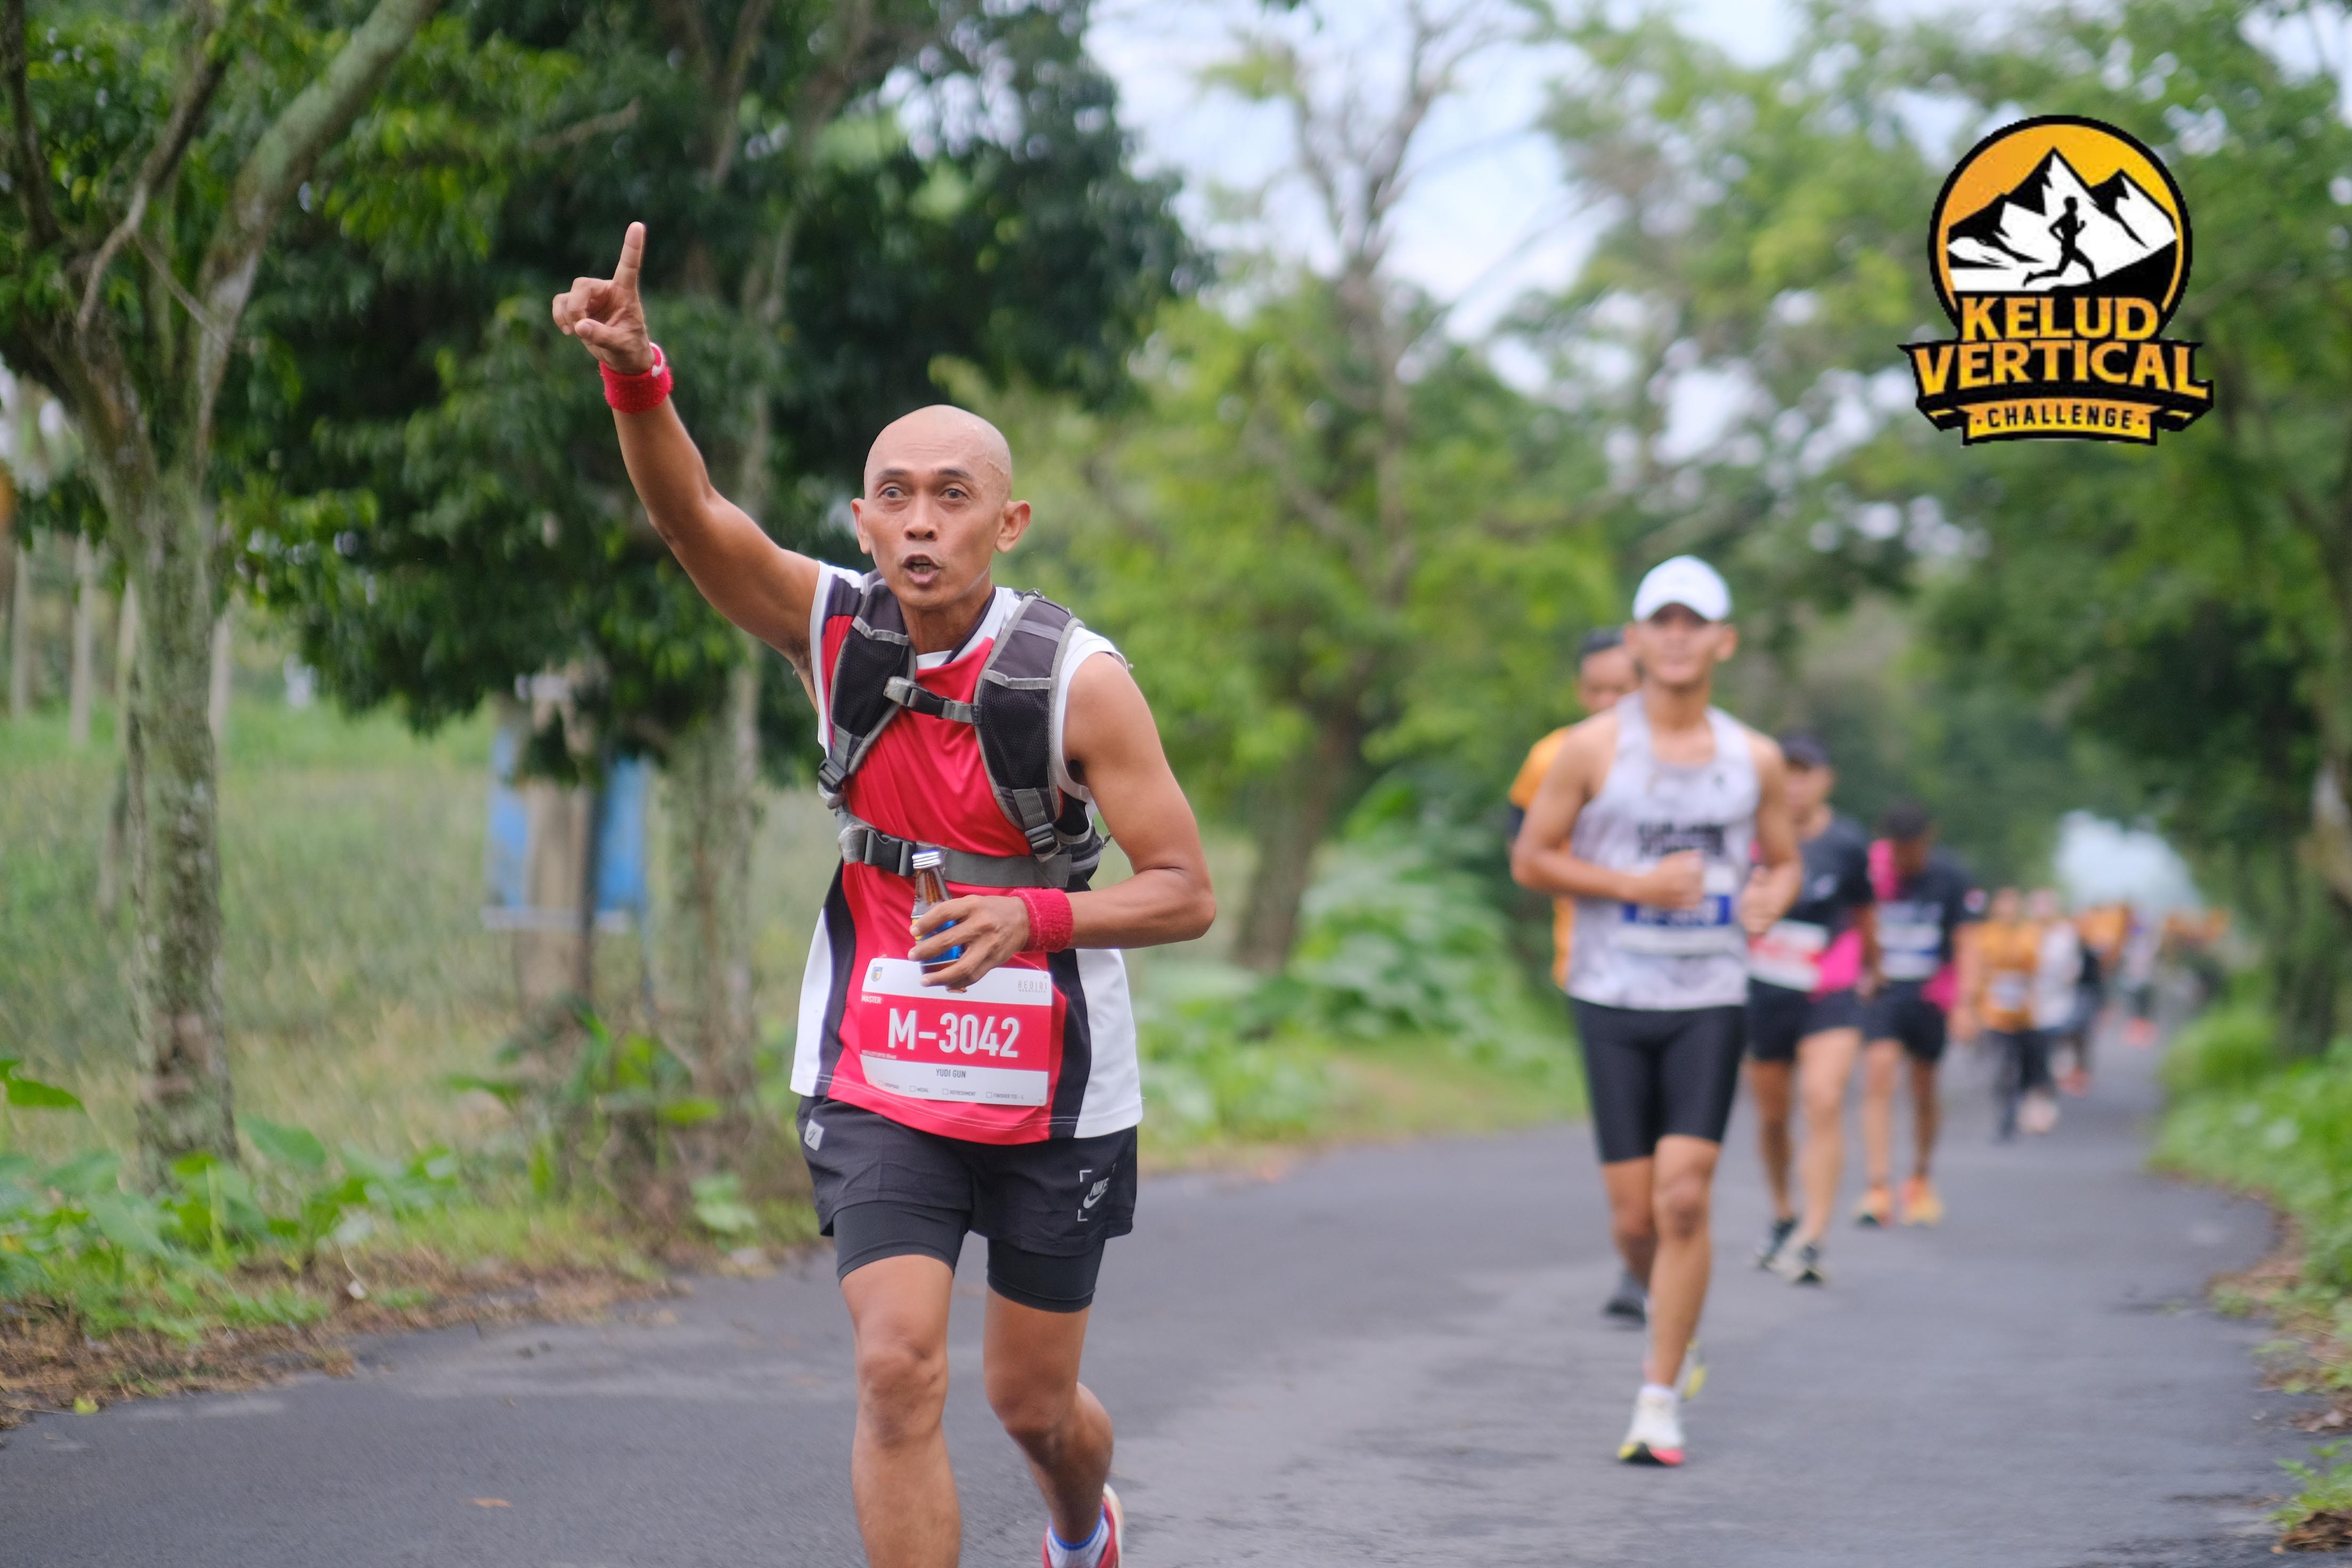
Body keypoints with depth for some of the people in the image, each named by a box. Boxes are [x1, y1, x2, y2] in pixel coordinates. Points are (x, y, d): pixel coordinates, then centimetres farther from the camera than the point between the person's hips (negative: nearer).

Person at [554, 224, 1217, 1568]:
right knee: (900, 1371, -16)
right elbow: (694, 518, -26)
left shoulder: (1079, 679, -16)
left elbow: (1186, 893, -14)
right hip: (878, 1088, 1)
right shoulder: (836, 628, -8)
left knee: (1033, 1400, 13)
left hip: (1052, 1095, -1)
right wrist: (636, 374, -44)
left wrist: (1035, 917, -31)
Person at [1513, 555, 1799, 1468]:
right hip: (1612, 999, -1)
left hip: (1710, 1000, 1)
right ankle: (1673, 1333, 33)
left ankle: (1659, 1402, -5)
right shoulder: (1592, 750, -2)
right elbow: (1531, 859, 0)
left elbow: (1783, 860, 19)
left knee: (1684, 1196, -12)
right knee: (1633, 1216, 1)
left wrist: (1769, 900, -5)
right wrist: (1638, 886, -12)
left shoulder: (1755, 760, 6)